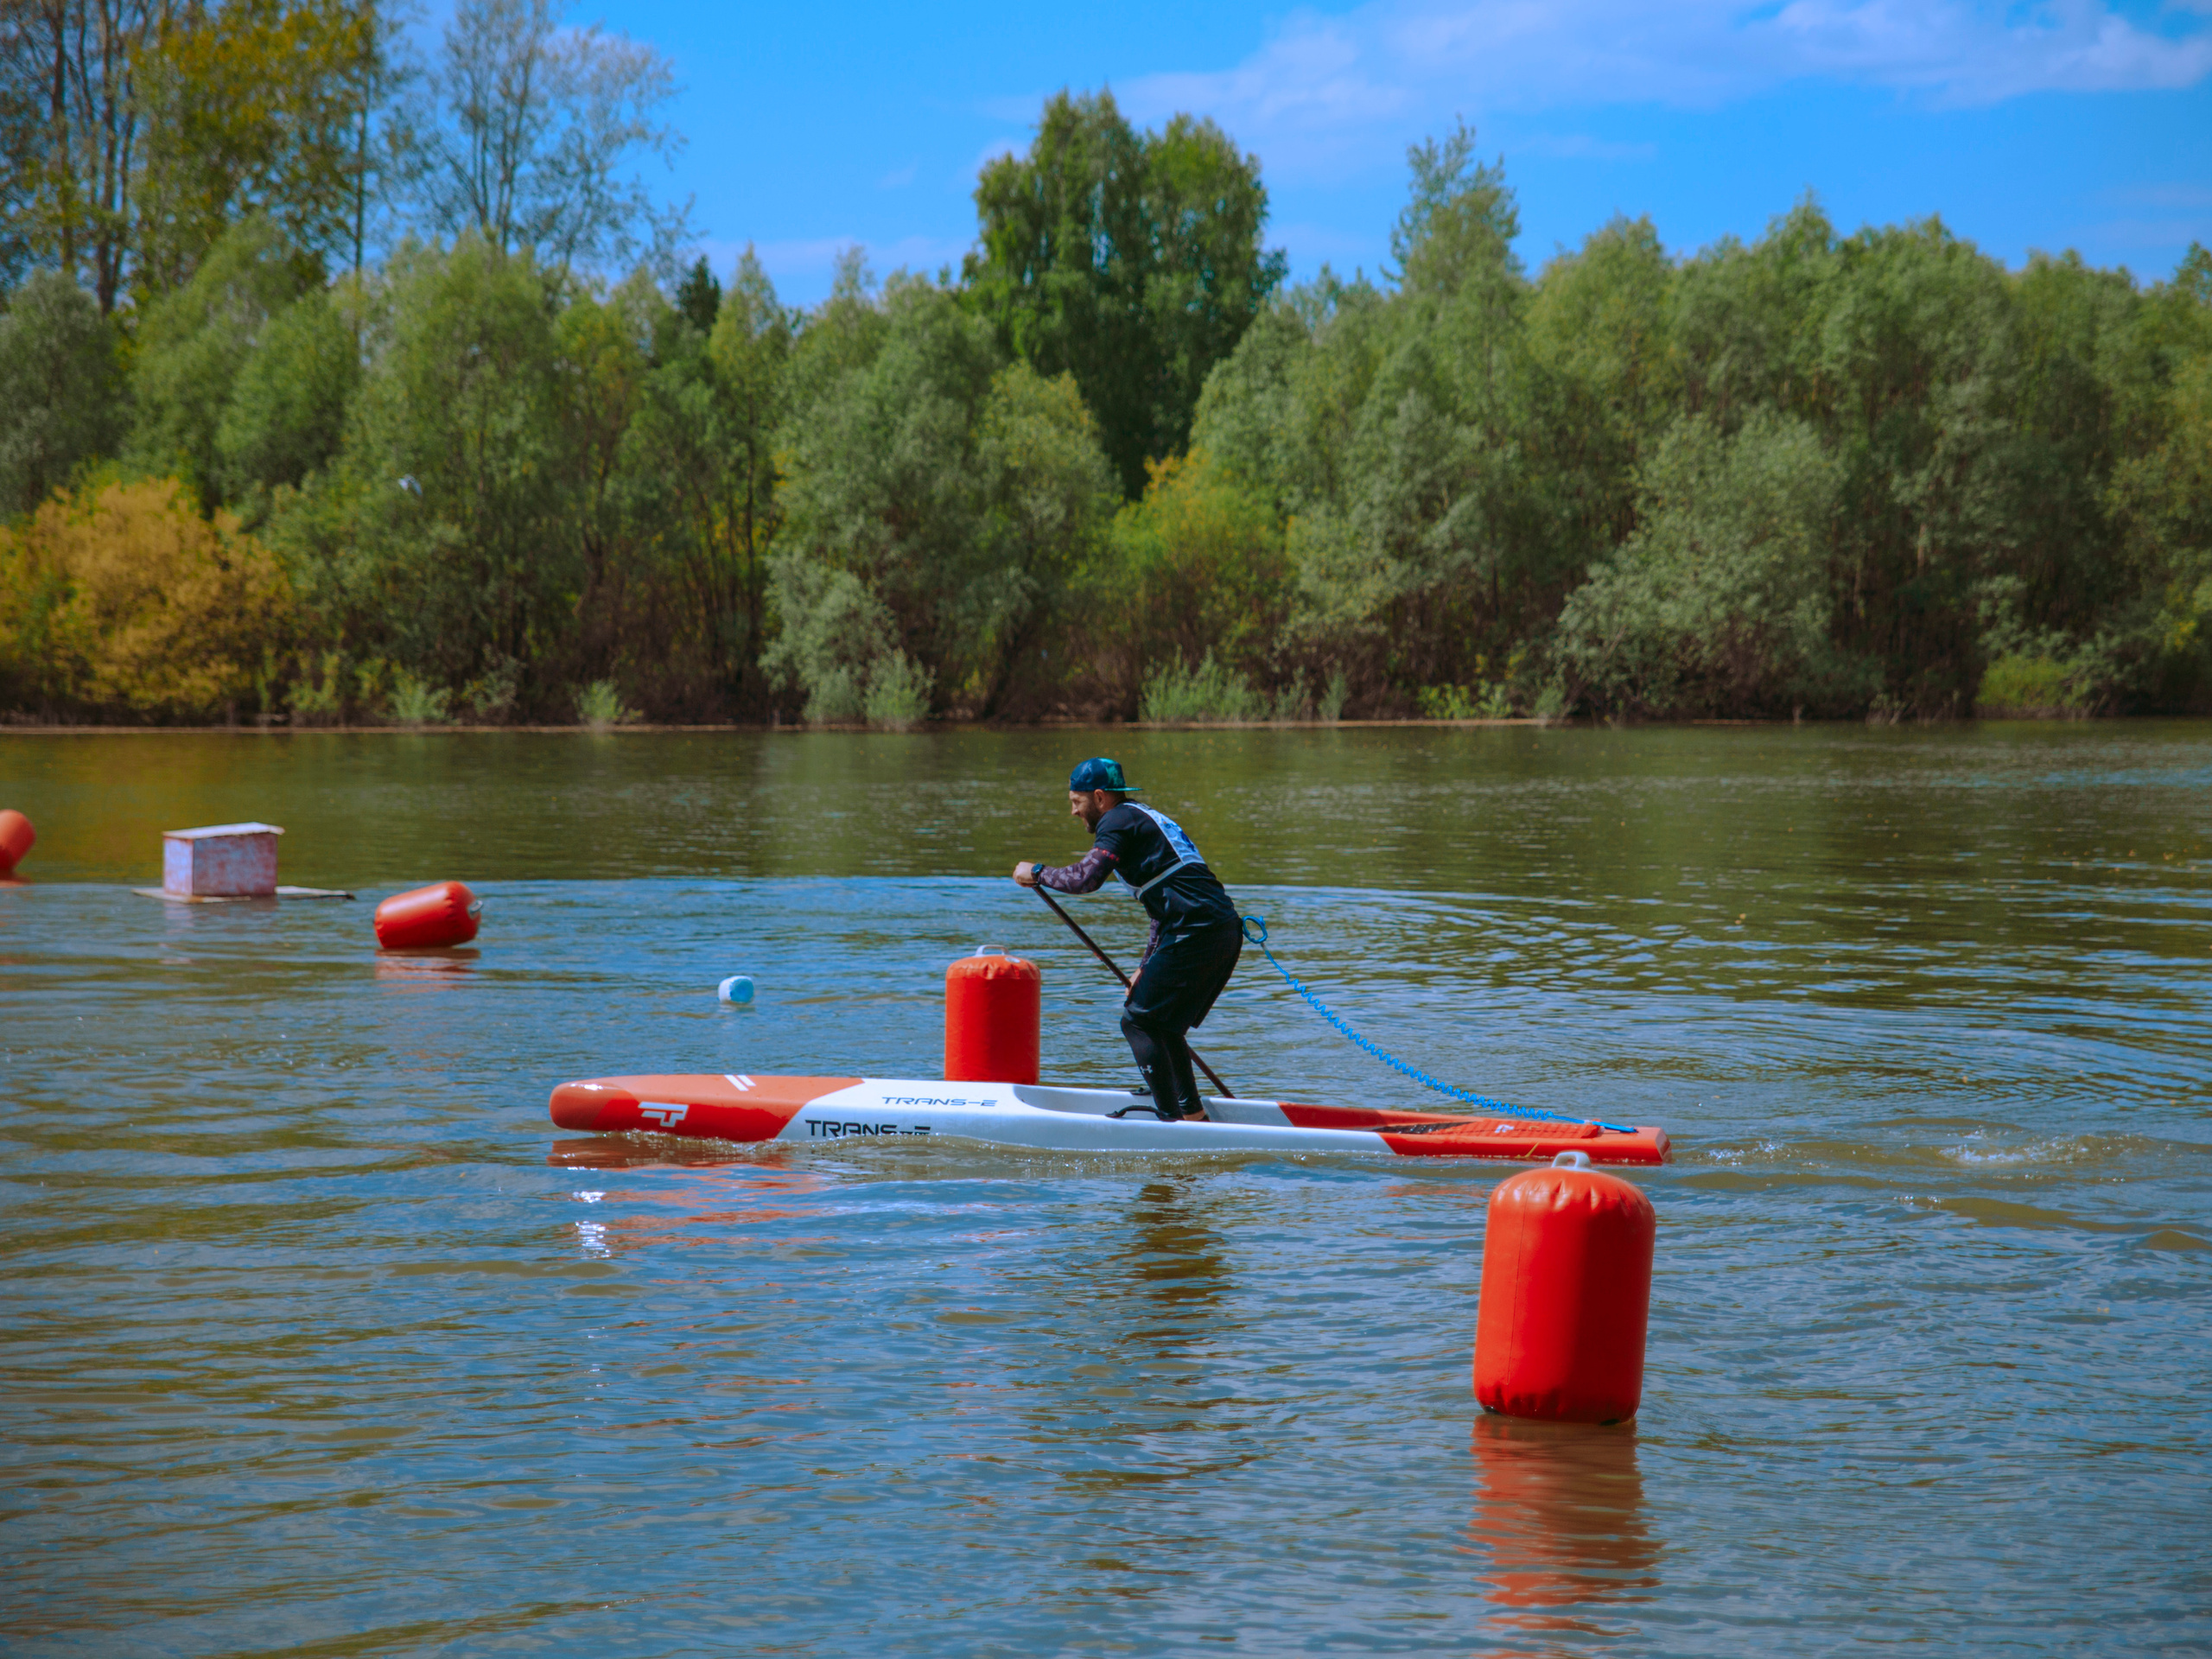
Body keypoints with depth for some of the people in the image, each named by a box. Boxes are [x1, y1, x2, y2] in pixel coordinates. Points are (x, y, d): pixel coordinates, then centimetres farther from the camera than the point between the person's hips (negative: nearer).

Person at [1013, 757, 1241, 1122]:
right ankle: (1194, 1115, 19)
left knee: (1138, 1022, -2)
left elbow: (1086, 877, -17)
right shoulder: (1149, 819, 29)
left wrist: (1037, 873, 0)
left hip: (1196, 934, -9)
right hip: (1226, 930, 9)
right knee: (1162, 1026, 19)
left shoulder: (1119, 820, 0)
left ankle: (1171, 1119, -6)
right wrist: (1146, 968, 29)